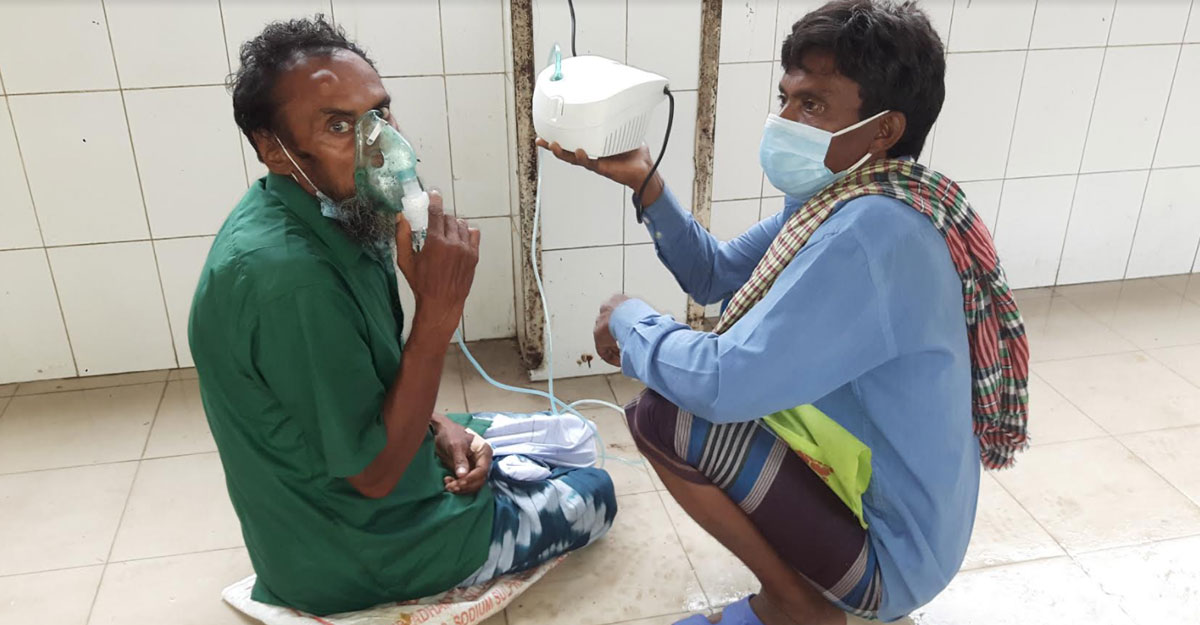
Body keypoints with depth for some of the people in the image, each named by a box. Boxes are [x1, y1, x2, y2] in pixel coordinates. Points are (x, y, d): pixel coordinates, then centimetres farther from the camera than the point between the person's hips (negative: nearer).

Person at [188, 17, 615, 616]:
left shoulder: (333, 218, -4)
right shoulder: (288, 275, -35)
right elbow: (375, 472, -27)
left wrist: (437, 425, -6)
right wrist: (438, 311, -33)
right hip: (355, 555, -9)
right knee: (592, 495, 8)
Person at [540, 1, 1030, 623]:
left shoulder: (871, 232, -31)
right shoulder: (833, 196, 0)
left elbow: (723, 382, -35)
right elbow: (715, 274, 8)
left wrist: (628, 322, -15)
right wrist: (645, 185, -4)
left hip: (889, 552, -9)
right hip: (867, 484, 9)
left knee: (661, 414, -20)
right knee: (681, 379, 15)